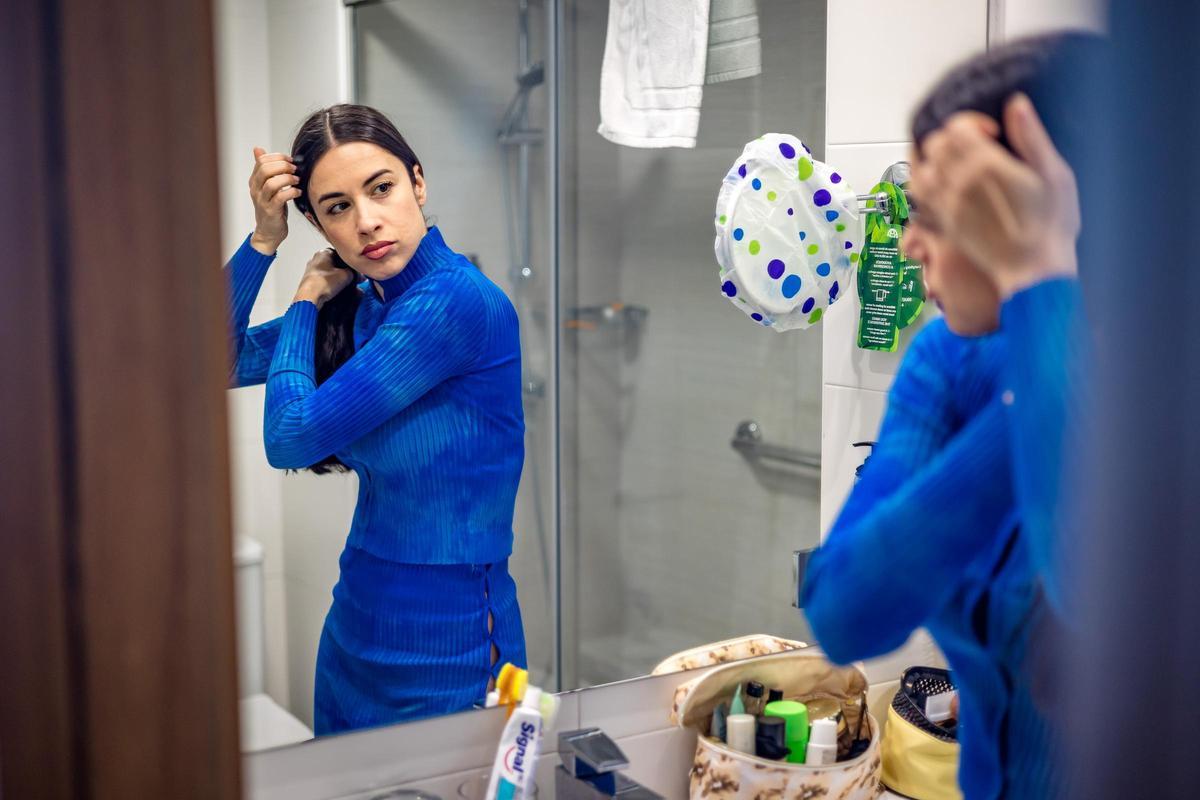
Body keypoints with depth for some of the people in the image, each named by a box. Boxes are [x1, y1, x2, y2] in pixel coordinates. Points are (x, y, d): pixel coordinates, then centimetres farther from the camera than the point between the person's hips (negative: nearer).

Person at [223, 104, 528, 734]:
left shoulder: (458, 301, -22)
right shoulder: (362, 308, 3)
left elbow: (291, 438, -20)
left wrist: (308, 299, -5)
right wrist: (264, 240, -2)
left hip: (445, 638, -8)